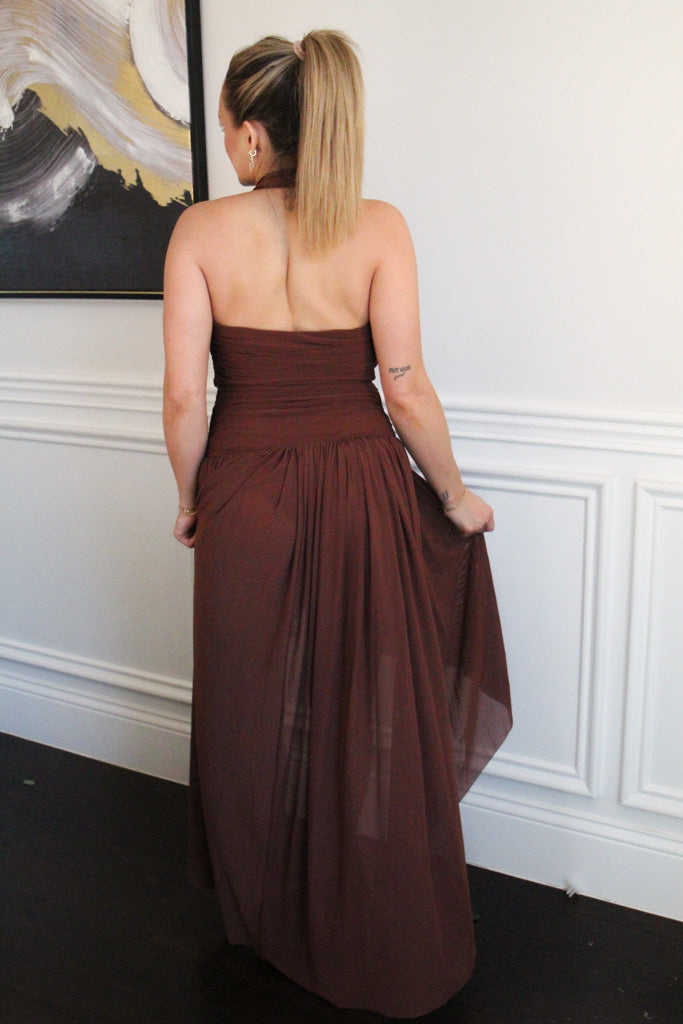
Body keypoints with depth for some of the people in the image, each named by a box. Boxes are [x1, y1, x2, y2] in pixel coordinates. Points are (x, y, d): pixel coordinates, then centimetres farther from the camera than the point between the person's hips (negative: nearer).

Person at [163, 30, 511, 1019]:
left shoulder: (202, 230, -6)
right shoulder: (378, 227, -6)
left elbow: (185, 395, -8)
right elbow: (406, 390, -11)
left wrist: (190, 498, 8)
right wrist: (455, 497, 3)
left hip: (246, 496, 0)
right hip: (363, 491, 0)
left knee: (254, 713, 18)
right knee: (379, 722, 14)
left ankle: (265, 923, 41)